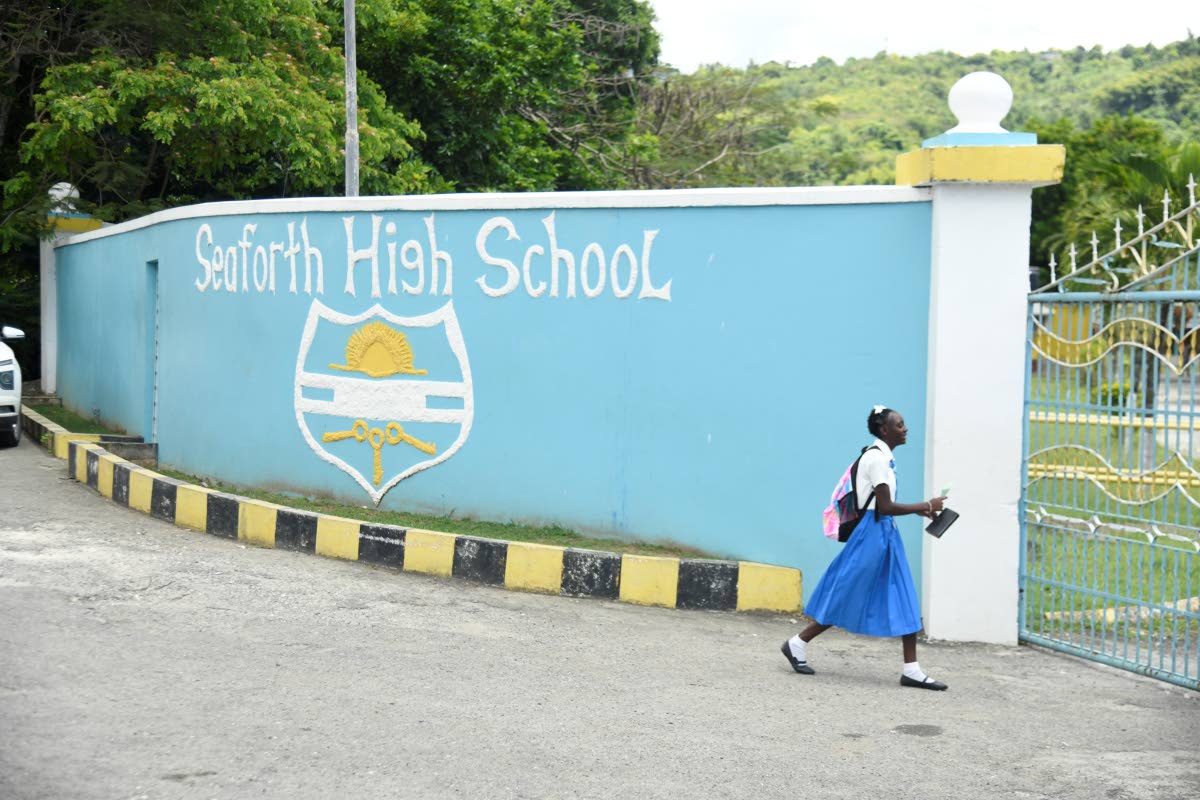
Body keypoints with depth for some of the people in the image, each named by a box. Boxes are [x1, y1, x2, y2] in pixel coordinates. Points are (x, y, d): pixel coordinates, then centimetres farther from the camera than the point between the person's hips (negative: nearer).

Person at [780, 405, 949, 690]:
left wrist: (918, 509, 9)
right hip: (872, 533, -10)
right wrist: (926, 506, -15)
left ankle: (911, 669, 6)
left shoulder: (883, 457, 13)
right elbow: (885, 506, -21)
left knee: (904, 601, 5)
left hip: (885, 534, 10)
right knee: (847, 597, -1)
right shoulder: (876, 457, -16)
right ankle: (798, 644, 13)